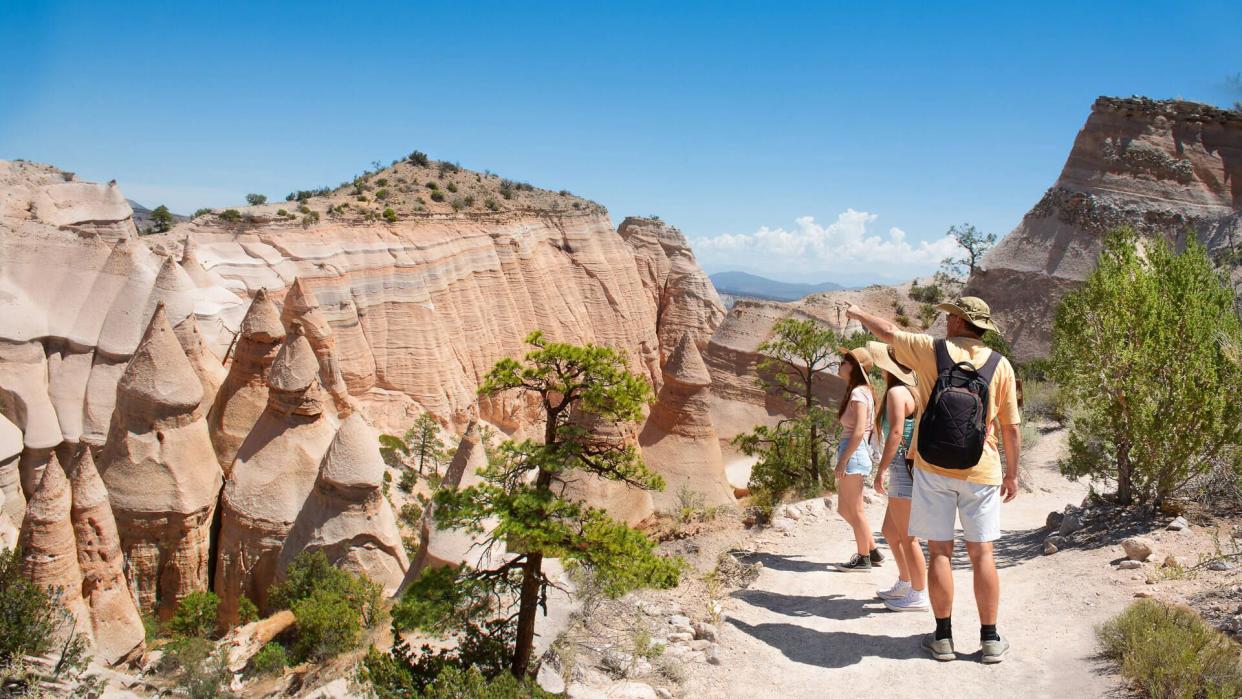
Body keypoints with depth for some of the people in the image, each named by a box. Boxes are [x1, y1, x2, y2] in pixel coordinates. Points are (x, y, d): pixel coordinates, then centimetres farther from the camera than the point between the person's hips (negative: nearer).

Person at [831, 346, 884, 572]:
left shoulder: (858, 393, -14)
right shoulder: (862, 391, 15)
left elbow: (859, 431, -21)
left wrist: (843, 459, -20)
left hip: (853, 453, -10)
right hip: (855, 453, 10)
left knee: (855, 510, 1)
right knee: (844, 509, 16)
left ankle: (863, 558, 13)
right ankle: (873, 551, 24)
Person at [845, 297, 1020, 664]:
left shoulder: (931, 350, -5)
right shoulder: (1000, 366, -2)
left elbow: (887, 331, 10)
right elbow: (1011, 428, 1)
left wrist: (858, 313, 29)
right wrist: (1012, 472, 12)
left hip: (933, 468, -1)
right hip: (980, 471, 1)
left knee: (940, 552, 5)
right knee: (981, 553, 6)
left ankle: (943, 637, 12)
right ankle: (990, 639, 11)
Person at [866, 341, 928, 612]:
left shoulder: (896, 392, -12)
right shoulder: (911, 392, 16)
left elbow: (895, 433, -20)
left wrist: (880, 471, -18)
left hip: (903, 469, -10)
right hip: (904, 471, 10)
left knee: (906, 537, -1)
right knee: (889, 531, 19)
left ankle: (918, 595, 7)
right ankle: (904, 584, 30)